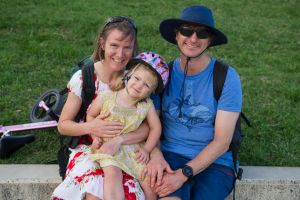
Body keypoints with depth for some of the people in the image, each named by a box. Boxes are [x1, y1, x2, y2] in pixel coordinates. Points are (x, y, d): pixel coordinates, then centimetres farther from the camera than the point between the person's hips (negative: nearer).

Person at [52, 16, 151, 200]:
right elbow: (63, 125, -2)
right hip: (89, 149, -1)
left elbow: (147, 126, -9)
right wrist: (89, 127, -23)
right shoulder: (84, 78, -9)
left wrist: (118, 140, -27)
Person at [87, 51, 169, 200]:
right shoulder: (106, 98, -10)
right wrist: (95, 136, -7)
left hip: (133, 148, 3)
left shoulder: (147, 106, -5)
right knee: (112, 173, -29)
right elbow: (90, 115, 4)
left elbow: (155, 128, 4)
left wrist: (146, 149, -5)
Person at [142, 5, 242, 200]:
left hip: (214, 162, -1)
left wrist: (184, 173, -20)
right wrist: (155, 154, -16)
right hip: (170, 156, 1)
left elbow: (221, 142, -10)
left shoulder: (227, 77, -8)